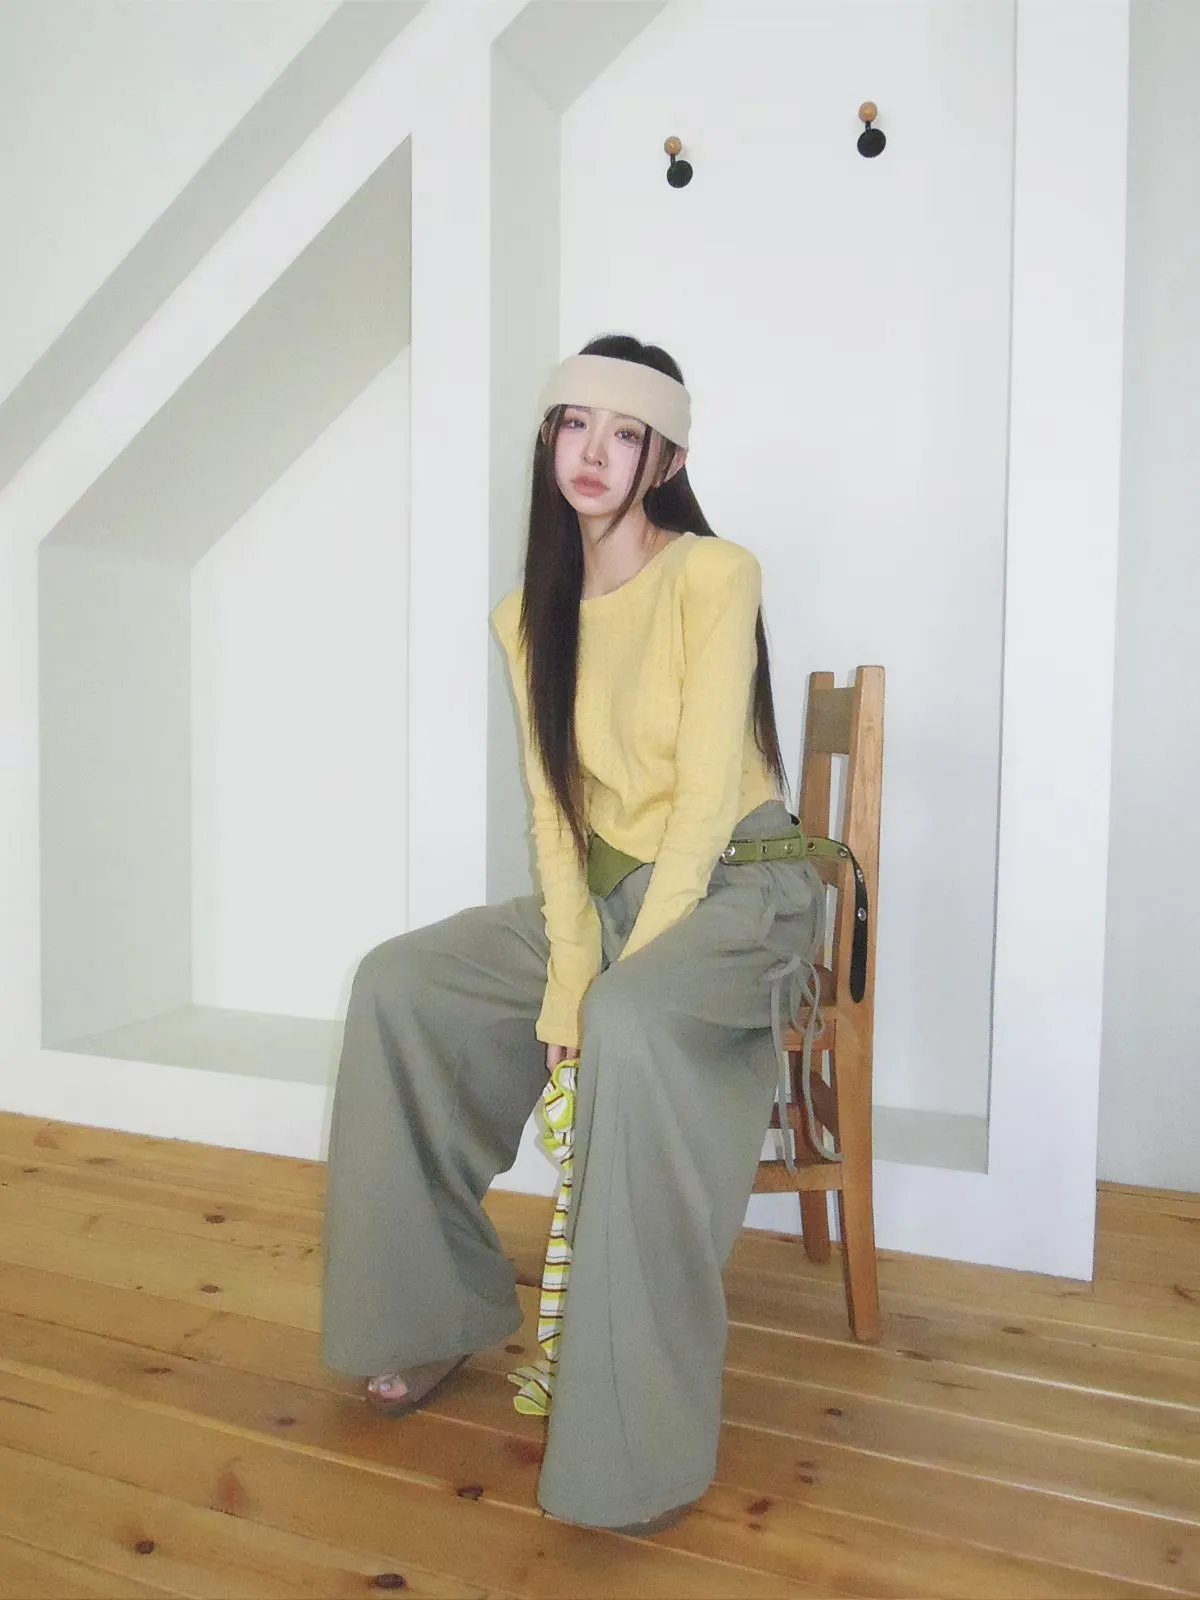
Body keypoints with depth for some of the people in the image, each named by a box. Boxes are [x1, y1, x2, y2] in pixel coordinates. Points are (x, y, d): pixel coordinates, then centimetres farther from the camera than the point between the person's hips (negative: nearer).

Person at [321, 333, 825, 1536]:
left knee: (630, 1026, -36)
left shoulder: (714, 575, -12)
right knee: (399, 983, -8)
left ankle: (643, 1444, -20)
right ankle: (433, 1312, 7)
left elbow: (708, 801, -18)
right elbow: (556, 815, 1)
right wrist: (567, 976, -12)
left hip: (739, 887, -6)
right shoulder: (530, 616, 6)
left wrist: (608, 983, -20)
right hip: (603, 890, 6)